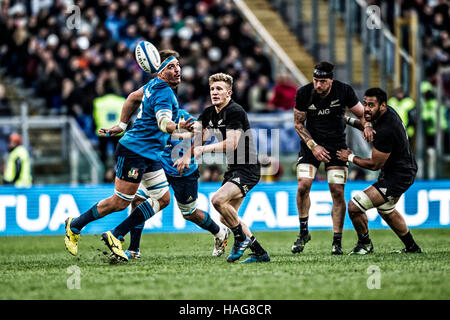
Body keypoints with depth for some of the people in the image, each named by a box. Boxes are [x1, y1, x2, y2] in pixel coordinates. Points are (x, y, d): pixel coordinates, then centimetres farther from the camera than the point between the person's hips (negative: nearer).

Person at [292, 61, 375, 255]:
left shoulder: (344, 91, -14)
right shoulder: (304, 93, -13)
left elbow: (361, 113, 0)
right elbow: (298, 123, -1)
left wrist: (367, 126, -22)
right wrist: (313, 146, -12)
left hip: (336, 145, -1)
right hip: (311, 143, 1)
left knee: (338, 192, -8)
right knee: (303, 185, -15)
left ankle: (337, 241, 1)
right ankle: (303, 233, 3)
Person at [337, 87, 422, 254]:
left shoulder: (385, 132, -32)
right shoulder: (389, 112, -2)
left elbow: (374, 165, -21)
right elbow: (370, 127, 23)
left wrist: (351, 157, -7)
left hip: (397, 177, -11)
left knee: (354, 206, -13)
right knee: (386, 210, 32)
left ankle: (365, 244, 12)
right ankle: (412, 247, 45)